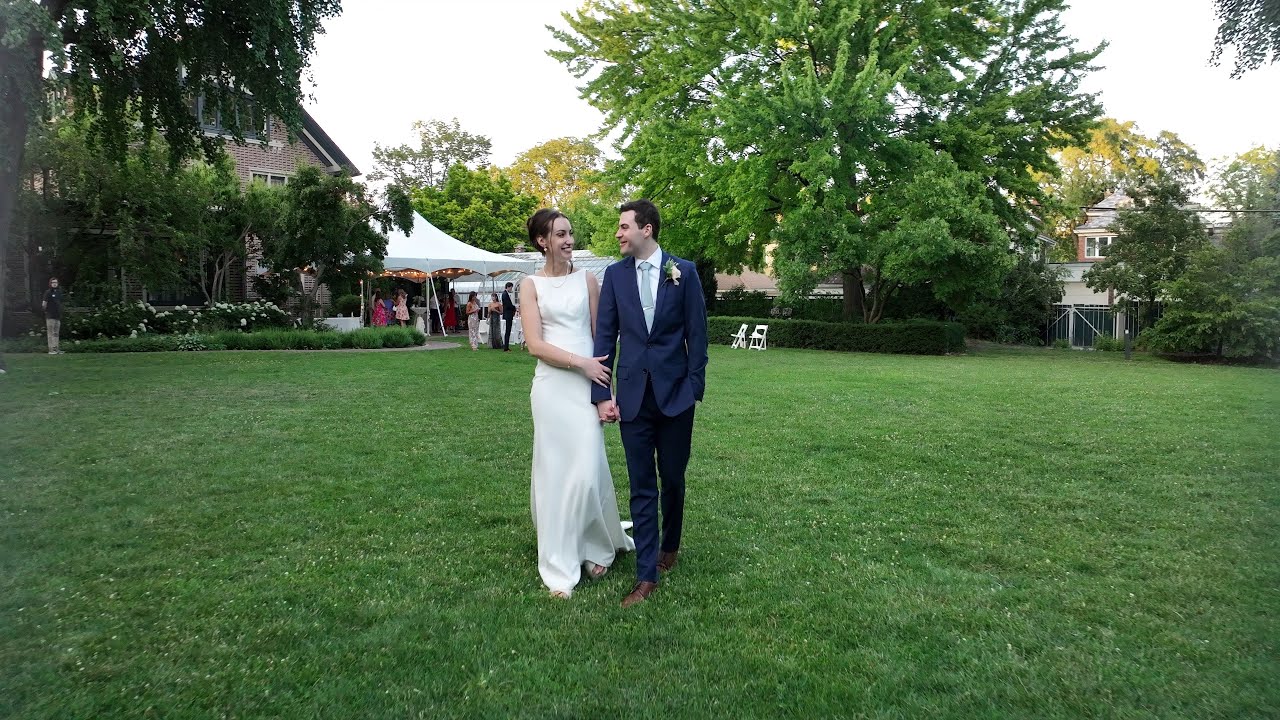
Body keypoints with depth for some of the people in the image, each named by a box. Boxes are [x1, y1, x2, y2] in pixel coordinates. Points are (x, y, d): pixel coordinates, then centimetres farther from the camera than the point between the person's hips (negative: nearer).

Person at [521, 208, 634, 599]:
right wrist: (581, 362, -13)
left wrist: (605, 389, -1)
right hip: (551, 386, 0)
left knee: (586, 470, -4)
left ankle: (597, 547, 23)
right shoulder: (531, 285, 4)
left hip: (588, 384, 1)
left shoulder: (586, 279, 7)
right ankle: (560, 569, 16)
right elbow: (535, 344, -4)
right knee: (554, 472, 4)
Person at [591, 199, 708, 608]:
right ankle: (647, 575, 11)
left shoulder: (684, 272, -1)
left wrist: (694, 386, -5)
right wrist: (602, 394, -3)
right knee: (642, 486, 4)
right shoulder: (615, 274, 4)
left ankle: (670, 546, 38)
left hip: (675, 393, -1)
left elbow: (697, 333, 0)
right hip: (633, 394, 1)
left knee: (673, 479, 12)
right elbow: (605, 336, 2)